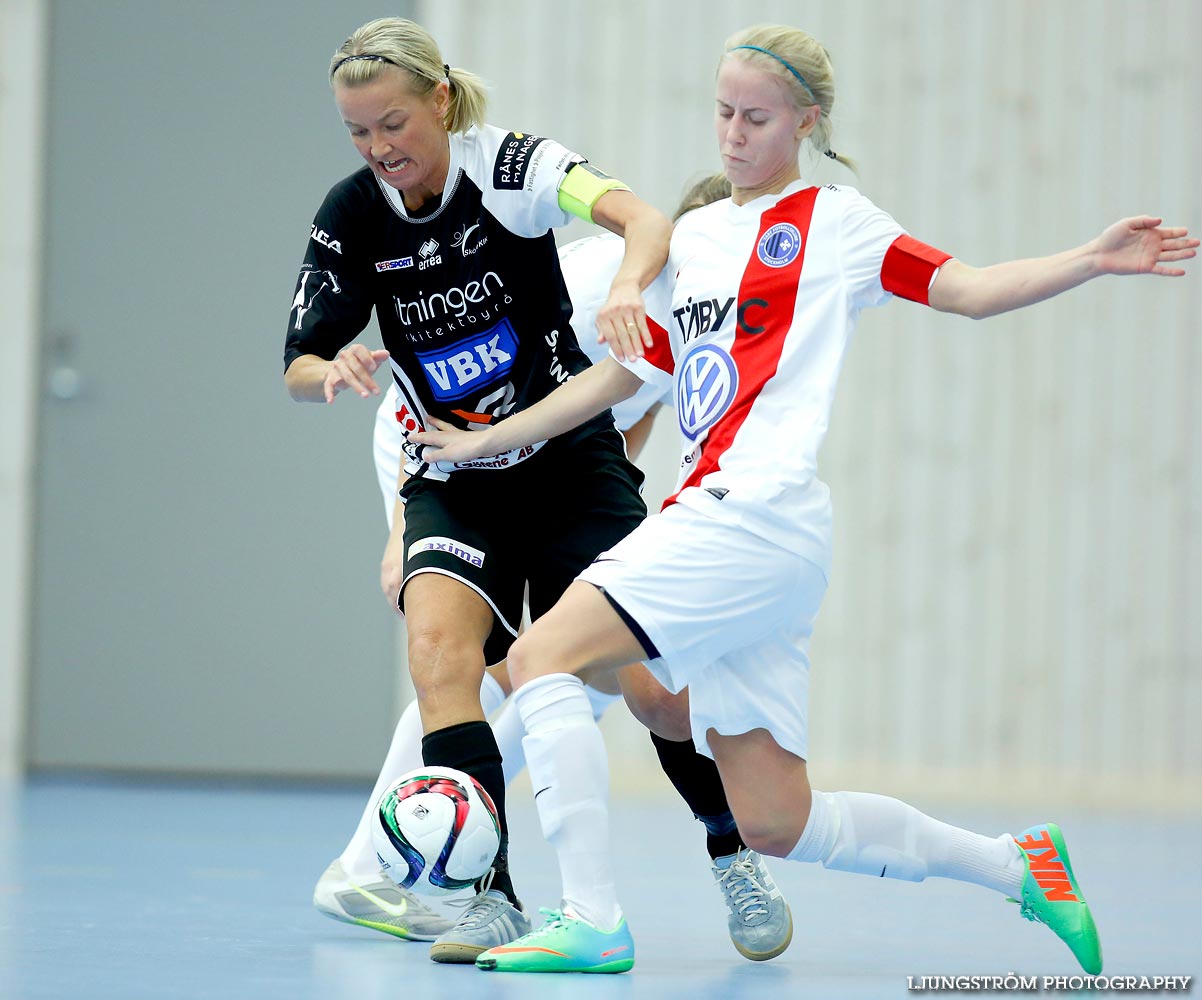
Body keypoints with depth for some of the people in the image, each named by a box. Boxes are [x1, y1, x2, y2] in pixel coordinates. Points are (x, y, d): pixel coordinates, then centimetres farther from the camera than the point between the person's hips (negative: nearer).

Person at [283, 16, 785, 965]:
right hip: (454, 484, 2)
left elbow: (646, 221, -31)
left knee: (648, 682, -7)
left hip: (571, 461, -2)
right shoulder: (351, 217, -5)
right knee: (438, 643, -25)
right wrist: (333, 370, -23)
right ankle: (490, 896, -25)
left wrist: (626, 286, -54)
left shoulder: (512, 166, -15)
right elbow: (300, 367, 1)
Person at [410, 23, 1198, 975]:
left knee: (541, 657, -16)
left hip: (762, 514, -7)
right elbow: (622, 372, 29)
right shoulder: (693, 237, 23)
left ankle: (591, 921, -17)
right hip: (711, 517, 7)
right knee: (778, 826, 3)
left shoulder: (832, 218, 4)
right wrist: (482, 441, 30)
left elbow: (966, 288, -3)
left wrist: (1090, 260, -17)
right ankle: (1015, 865, 16)